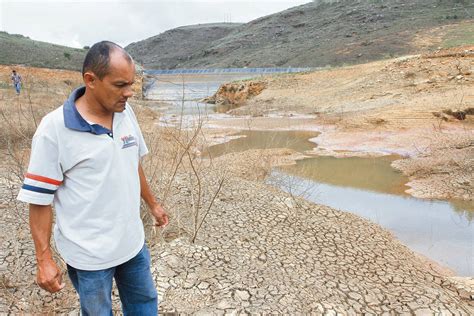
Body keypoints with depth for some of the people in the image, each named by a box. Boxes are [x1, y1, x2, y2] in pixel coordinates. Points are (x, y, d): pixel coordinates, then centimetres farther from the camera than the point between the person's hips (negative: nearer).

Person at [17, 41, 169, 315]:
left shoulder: (126, 111, -3)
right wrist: (44, 260, -12)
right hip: (89, 254, -5)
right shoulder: (54, 128, -20)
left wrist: (153, 204, 17)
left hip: (133, 242, 5)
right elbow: (39, 198, -14)